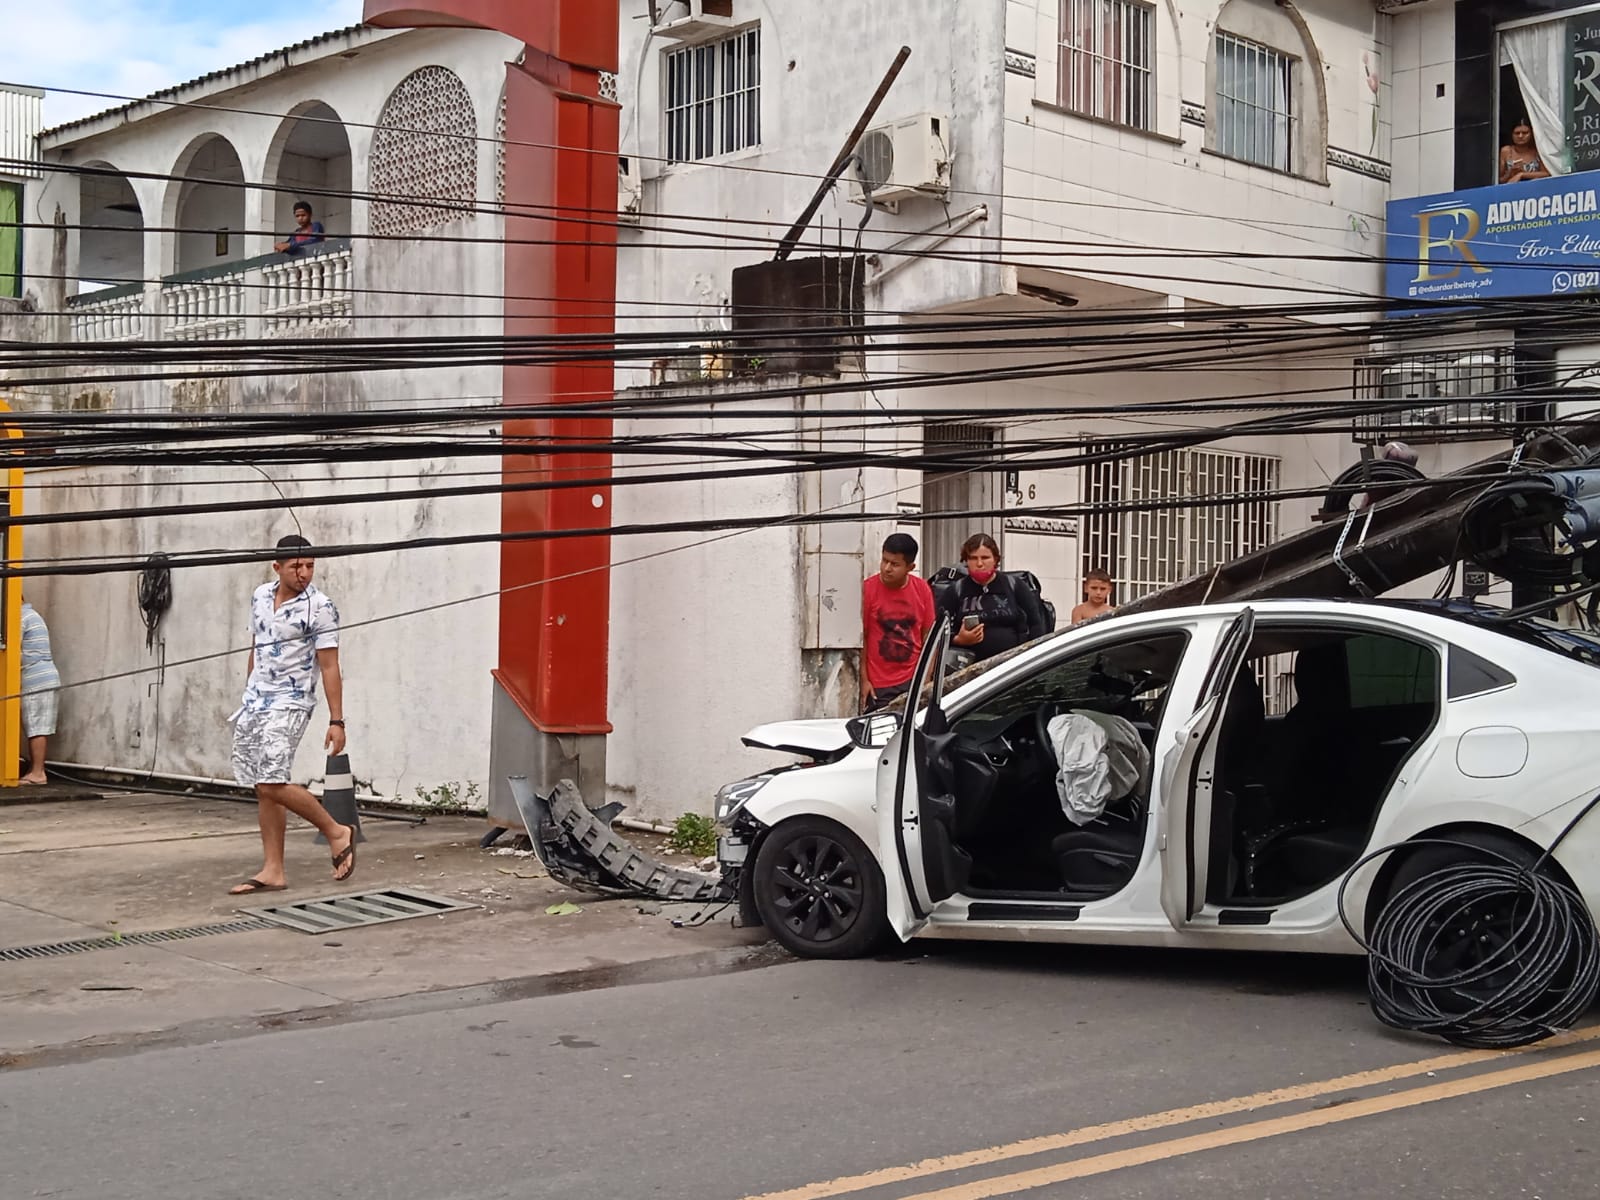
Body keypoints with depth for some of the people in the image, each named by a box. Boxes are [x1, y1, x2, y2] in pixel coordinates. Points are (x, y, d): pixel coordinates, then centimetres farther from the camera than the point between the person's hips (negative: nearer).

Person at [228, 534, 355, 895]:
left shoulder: (319, 608, -13)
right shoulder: (260, 596, 7)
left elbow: (329, 668, -13)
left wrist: (336, 721, -17)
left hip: (289, 705, -7)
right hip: (254, 703, 7)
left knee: (271, 784, -18)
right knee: (262, 790, 6)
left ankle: (336, 832, -1)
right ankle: (272, 871, 11)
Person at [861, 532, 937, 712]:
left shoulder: (923, 589, 1)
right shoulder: (867, 589, -7)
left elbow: (928, 636, 8)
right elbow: (860, 638, -3)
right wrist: (863, 680, -4)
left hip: (913, 682, 2)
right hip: (878, 686, -2)